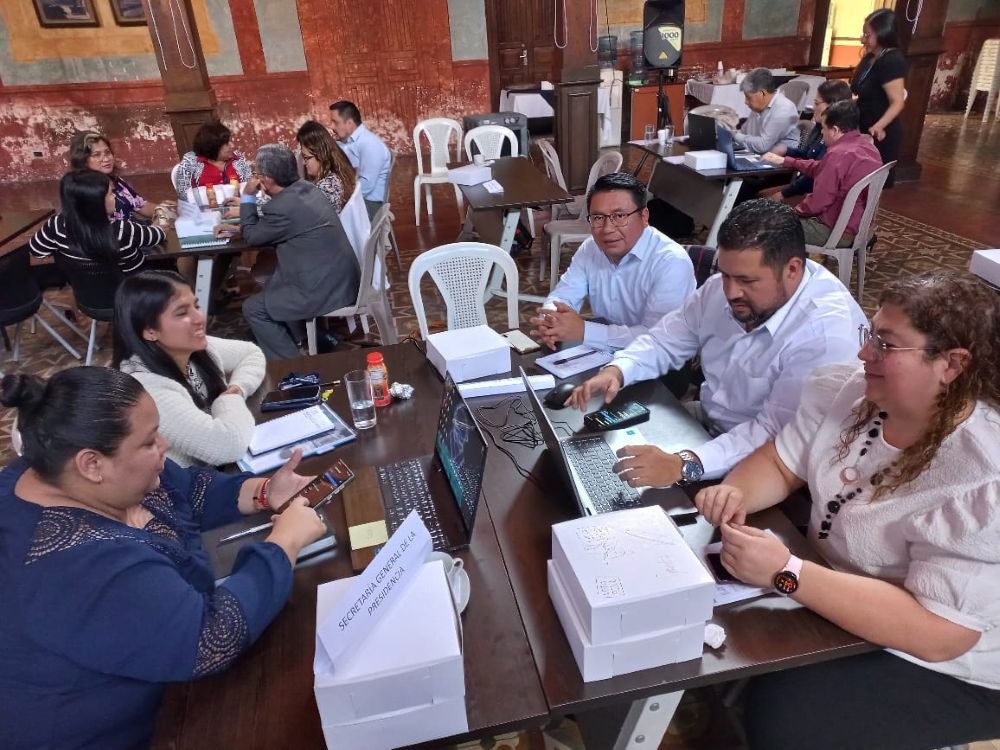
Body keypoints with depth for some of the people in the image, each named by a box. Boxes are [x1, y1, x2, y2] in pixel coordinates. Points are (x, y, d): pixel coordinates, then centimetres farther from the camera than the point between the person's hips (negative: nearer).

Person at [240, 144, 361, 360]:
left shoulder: (281, 206, -19)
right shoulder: (306, 188, 8)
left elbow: (252, 235, 1)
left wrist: (247, 197, 6)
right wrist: (239, 226, 21)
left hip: (326, 289, -9)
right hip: (343, 279, 9)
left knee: (253, 308, 4)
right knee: (270, 285, 27)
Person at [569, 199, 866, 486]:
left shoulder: (828, 332, -28)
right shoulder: (722, 288, -6)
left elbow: (776, 432, -33)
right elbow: (665, 341, 4)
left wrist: (682, 466, -45)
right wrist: (615, 371, -16)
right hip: (707, 422, 7)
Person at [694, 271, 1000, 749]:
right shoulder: (849, 391, -10)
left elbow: (935, 632, -32)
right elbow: (779, 463, -1)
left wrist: (786, 574, -38)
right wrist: (737, 493, -24)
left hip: (948, 667, -6)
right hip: (834, 577, 7)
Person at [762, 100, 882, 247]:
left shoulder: (838, 154, -24)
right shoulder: (867, 145, 6)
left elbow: (817, 202, -21)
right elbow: (820, 168, 18)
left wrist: (794, 212, -1)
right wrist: (784, 161, 23)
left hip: (837, 232, -9)